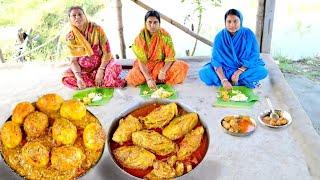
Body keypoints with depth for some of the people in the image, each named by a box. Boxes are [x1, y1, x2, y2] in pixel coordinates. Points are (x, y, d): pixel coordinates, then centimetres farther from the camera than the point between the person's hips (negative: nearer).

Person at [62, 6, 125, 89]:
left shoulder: (97, 29, -14)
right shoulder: (70, 37, -8)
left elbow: (107, 52, -15)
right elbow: (73, 60, -9)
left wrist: (100, 71, -26)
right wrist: (78, 77, -27)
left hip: (102, 64, -3)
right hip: (84, 69, 4)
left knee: (114, 68, -36)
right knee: (67, 78, -25)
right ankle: (105, 83, -16)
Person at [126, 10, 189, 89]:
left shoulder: (165, 35, -13)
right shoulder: (140, 37, -15)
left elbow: (170, 57, -13)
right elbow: (141, 61, -20)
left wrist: (163, 71, -32)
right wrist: (148, 78, -34)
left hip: (162, 64, 1)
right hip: (146, 66, 0)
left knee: (183, 66, -24)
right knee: (132, 78, -30)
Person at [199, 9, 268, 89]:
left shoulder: (248, 34, -15)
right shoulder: (220, 36, -15)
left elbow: (254, 56, -11)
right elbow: (216, 60, -19)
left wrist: (238, 72, -24)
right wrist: (223, 79, -34)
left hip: (245, 68, 0)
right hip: (224, 69, 0)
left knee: (263, 72, -28)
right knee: (203, 73, -25)